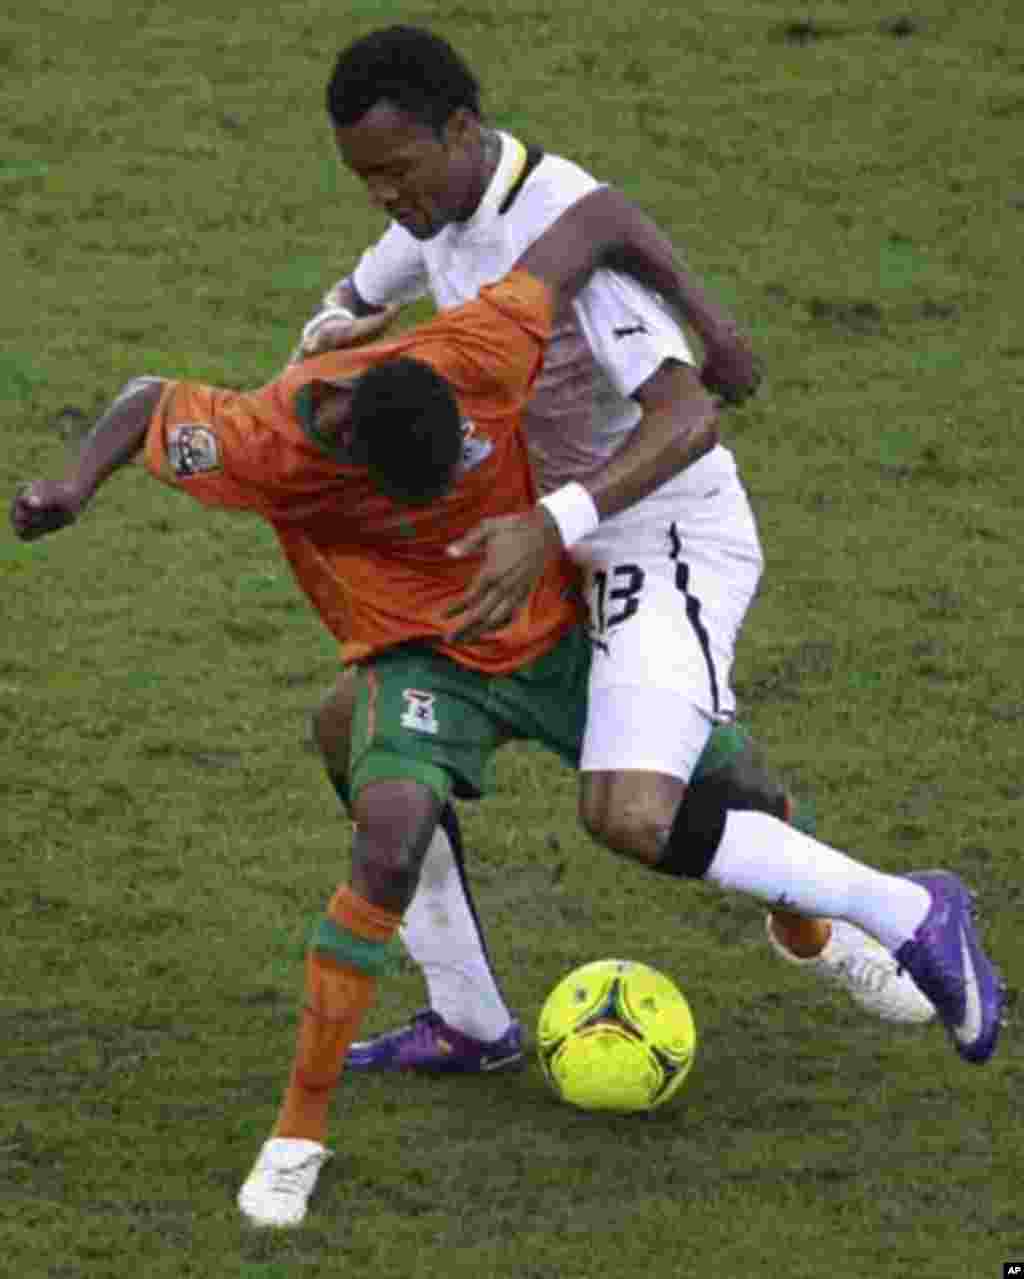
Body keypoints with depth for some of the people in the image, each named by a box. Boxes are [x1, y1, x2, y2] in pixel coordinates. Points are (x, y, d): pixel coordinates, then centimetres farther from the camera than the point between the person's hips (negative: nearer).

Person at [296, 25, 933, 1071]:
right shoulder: (444, 202, 1)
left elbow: (682, 417, -33)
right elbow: (349, 304, 19)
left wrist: (549, 527, -45)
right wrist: (333, 338, -7)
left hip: (671, 540, -9)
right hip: (561, 544, 9)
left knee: (625, 818, -28)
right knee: (351, 730, 6)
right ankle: (467, 1022, 13)